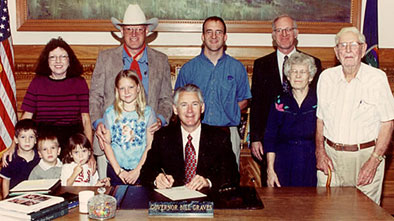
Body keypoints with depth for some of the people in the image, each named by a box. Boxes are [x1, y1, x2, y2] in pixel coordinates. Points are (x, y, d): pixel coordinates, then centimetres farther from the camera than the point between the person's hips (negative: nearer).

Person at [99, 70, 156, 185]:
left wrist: (137, 170, -10)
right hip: (116, 169, 1)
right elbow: (106, 144, 1)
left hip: (141, 171, -1)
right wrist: (119, 170, -6)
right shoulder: (110, 113, 2)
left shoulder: (147, 112, -1)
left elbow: (150, 145, -3)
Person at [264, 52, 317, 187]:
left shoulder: (319, 102, 3)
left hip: (311, 165, 0)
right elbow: (270, 138, 5)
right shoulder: (280, 102, 6)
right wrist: (270, 169, -2)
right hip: (284, 164, 1)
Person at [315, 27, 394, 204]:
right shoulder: (326, 77, 7)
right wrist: (320, 152, 1)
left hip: (365, 155, -2)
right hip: (330, 155, 3)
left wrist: (374, 161, -12)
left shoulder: (377, 78, -3)